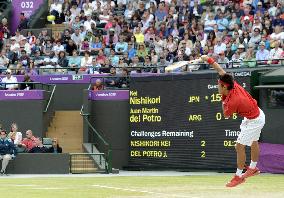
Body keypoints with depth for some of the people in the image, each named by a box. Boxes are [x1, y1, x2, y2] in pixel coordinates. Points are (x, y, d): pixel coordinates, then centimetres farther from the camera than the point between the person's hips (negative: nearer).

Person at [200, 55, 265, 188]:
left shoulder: (233, 102, -34)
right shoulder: (234, 85, -14)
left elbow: (226, 115, -14)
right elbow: (221, 71, -1)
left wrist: (223, 100, -8)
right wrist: (209, 60, 1)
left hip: (254, 121, -10)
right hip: (258, 114, 10)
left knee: (239, 146, -5)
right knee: (253, 142, 26)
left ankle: (239, 176, 5)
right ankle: (253, 168, 45)